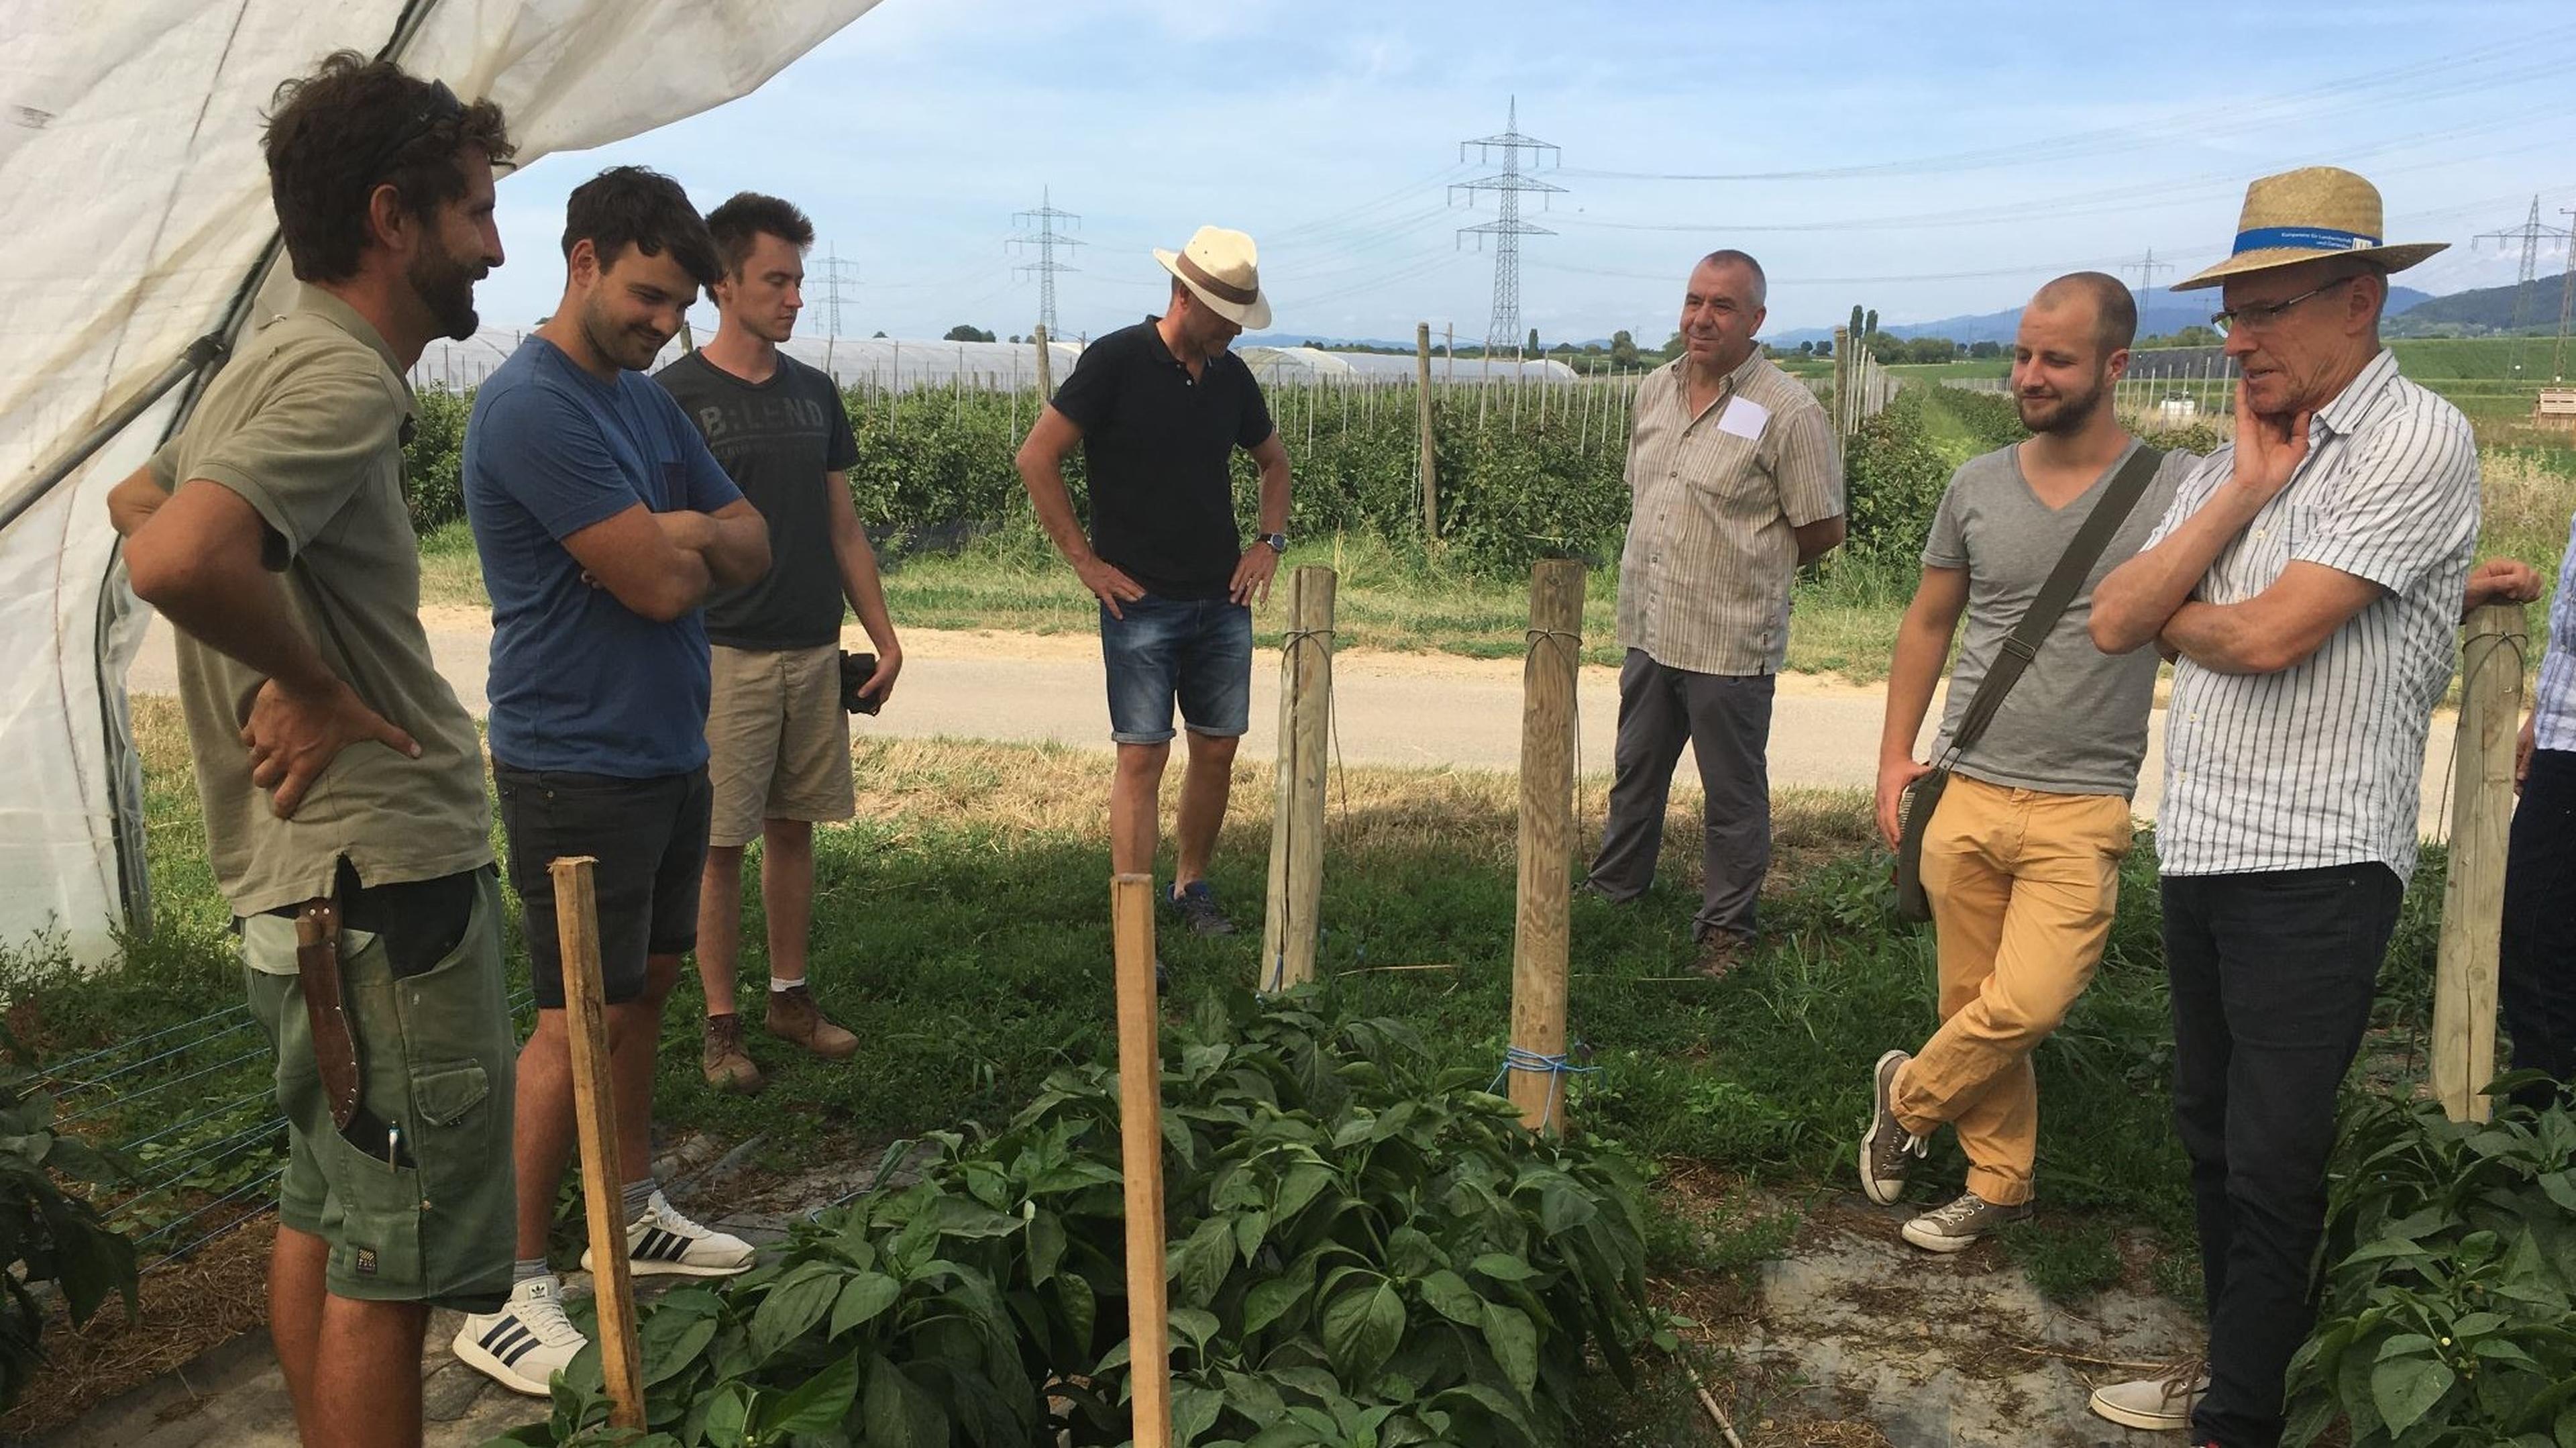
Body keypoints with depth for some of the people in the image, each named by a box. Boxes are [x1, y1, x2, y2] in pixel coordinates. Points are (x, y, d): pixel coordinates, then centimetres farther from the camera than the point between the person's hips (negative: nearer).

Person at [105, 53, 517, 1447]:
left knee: (321, 1220, 21)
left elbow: (134, 501, 29)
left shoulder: (278, 359, 13)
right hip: (388, 885, -10)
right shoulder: (343, 374, -17)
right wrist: (315, 684, -16)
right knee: (390, 1269, 0)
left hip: (301, 882, 10)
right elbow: (176, 556, -33)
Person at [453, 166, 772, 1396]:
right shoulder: (531, 405, -17)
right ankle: (508, 1296, 6)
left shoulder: (648, 402, 12)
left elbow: (751, 546, 9)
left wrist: (675, 536, -10)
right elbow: (662, 583, -22)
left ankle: (637, 1215, 31)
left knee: (646, 984, 16)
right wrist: (684, 544, -1)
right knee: (580, 1017, -5)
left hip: (670, 747, 9)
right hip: (578, 764, -9)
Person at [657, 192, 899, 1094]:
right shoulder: (675, 397, -6)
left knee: (793, 828, 12)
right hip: (724, 654, -5)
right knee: (721, 844, 1)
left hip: (815, 651, 5)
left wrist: (883, 635, 10)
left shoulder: (814, 393, 11)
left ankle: (790, 996, 25)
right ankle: (721, 1022, 13)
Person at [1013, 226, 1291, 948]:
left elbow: (1274, 461, 26)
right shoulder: (1116, 361, -9)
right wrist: (1084, 559, -11)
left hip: (1222, 600, 6)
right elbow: (1036, 458, -11)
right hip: (1141, 601, -6)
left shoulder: (1231, 376, 9)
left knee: (1217, 749, 10)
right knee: (1142, 755, -6)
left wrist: (1269, 542, 12)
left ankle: (1191, 888, 29)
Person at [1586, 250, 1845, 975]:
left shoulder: (1788, 412, -13)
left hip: (1730, 643, -6)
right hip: (1649, 631, 6)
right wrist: (1672, 568, 10)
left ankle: (1726, 928, 22)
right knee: (1634, 774, 21)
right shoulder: (1655, 390, 7)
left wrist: (1748, 571, 1)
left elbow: (1822, 530, -9)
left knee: (1734, 795, 8)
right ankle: (1612, 889, 39)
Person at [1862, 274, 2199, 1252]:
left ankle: (1909, 1097, 15)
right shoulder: (1977, 486, 6)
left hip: (2080, 811, -3)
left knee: (2025, 1008, -14)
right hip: (1964, 796, 3)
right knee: (1974, 1006, 10)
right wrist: (1896, 750, 9)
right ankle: (1997, 1186, 29)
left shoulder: (2179, 490, -5)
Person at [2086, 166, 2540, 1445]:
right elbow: (2114, 623, 0)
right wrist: (2242, 491, -6)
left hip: (2317, 861, -8)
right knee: (2211, 1133, 18)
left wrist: (2171, 618, 2)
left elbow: (2270, 634, -19)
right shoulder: (2229, 465, 12)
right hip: (2201, 848, 8)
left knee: (2272, 1162, 0)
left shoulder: (2415, 440, -11)